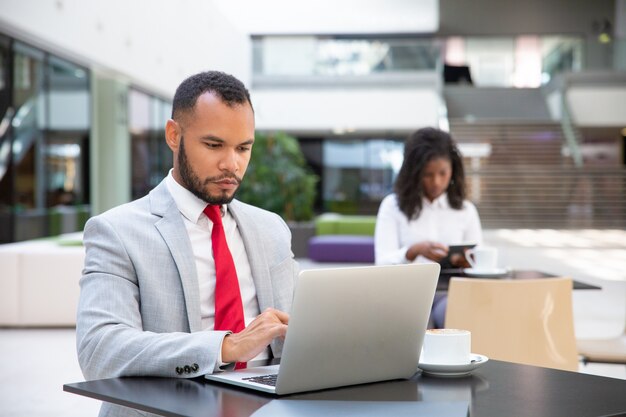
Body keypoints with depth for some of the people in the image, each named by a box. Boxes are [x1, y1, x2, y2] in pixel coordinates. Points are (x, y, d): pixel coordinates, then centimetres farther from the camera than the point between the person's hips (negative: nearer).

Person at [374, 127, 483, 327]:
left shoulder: (466, 210, 16)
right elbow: (383, 263, -3)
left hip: (450, 293, 2)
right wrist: (415, 251, -24)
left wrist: (466, 262, -14)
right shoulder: (393, 206, 8)